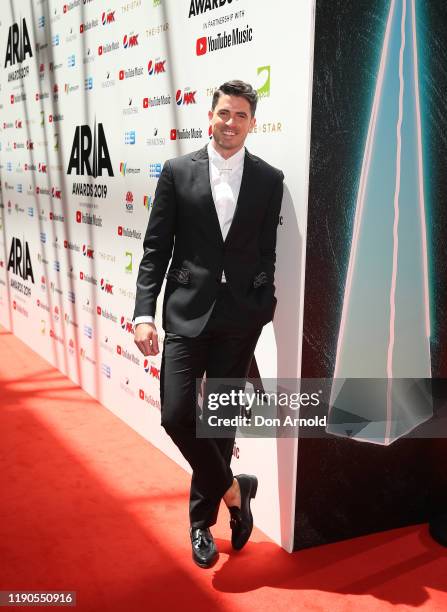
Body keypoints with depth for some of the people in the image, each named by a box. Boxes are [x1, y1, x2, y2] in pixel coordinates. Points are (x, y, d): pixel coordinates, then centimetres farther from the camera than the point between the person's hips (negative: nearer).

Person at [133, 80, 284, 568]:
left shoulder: (269, 179, 4)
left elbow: (267, 252, 7)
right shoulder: (177, 171, 2)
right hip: (187, 311, 0)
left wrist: (263, 308, 5)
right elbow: (155, 248, 0)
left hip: (240, 317, 1)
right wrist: (144, 313, -8)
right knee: (177, 414, -10)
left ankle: (202, 520, 29)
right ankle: (233, 488, 16)